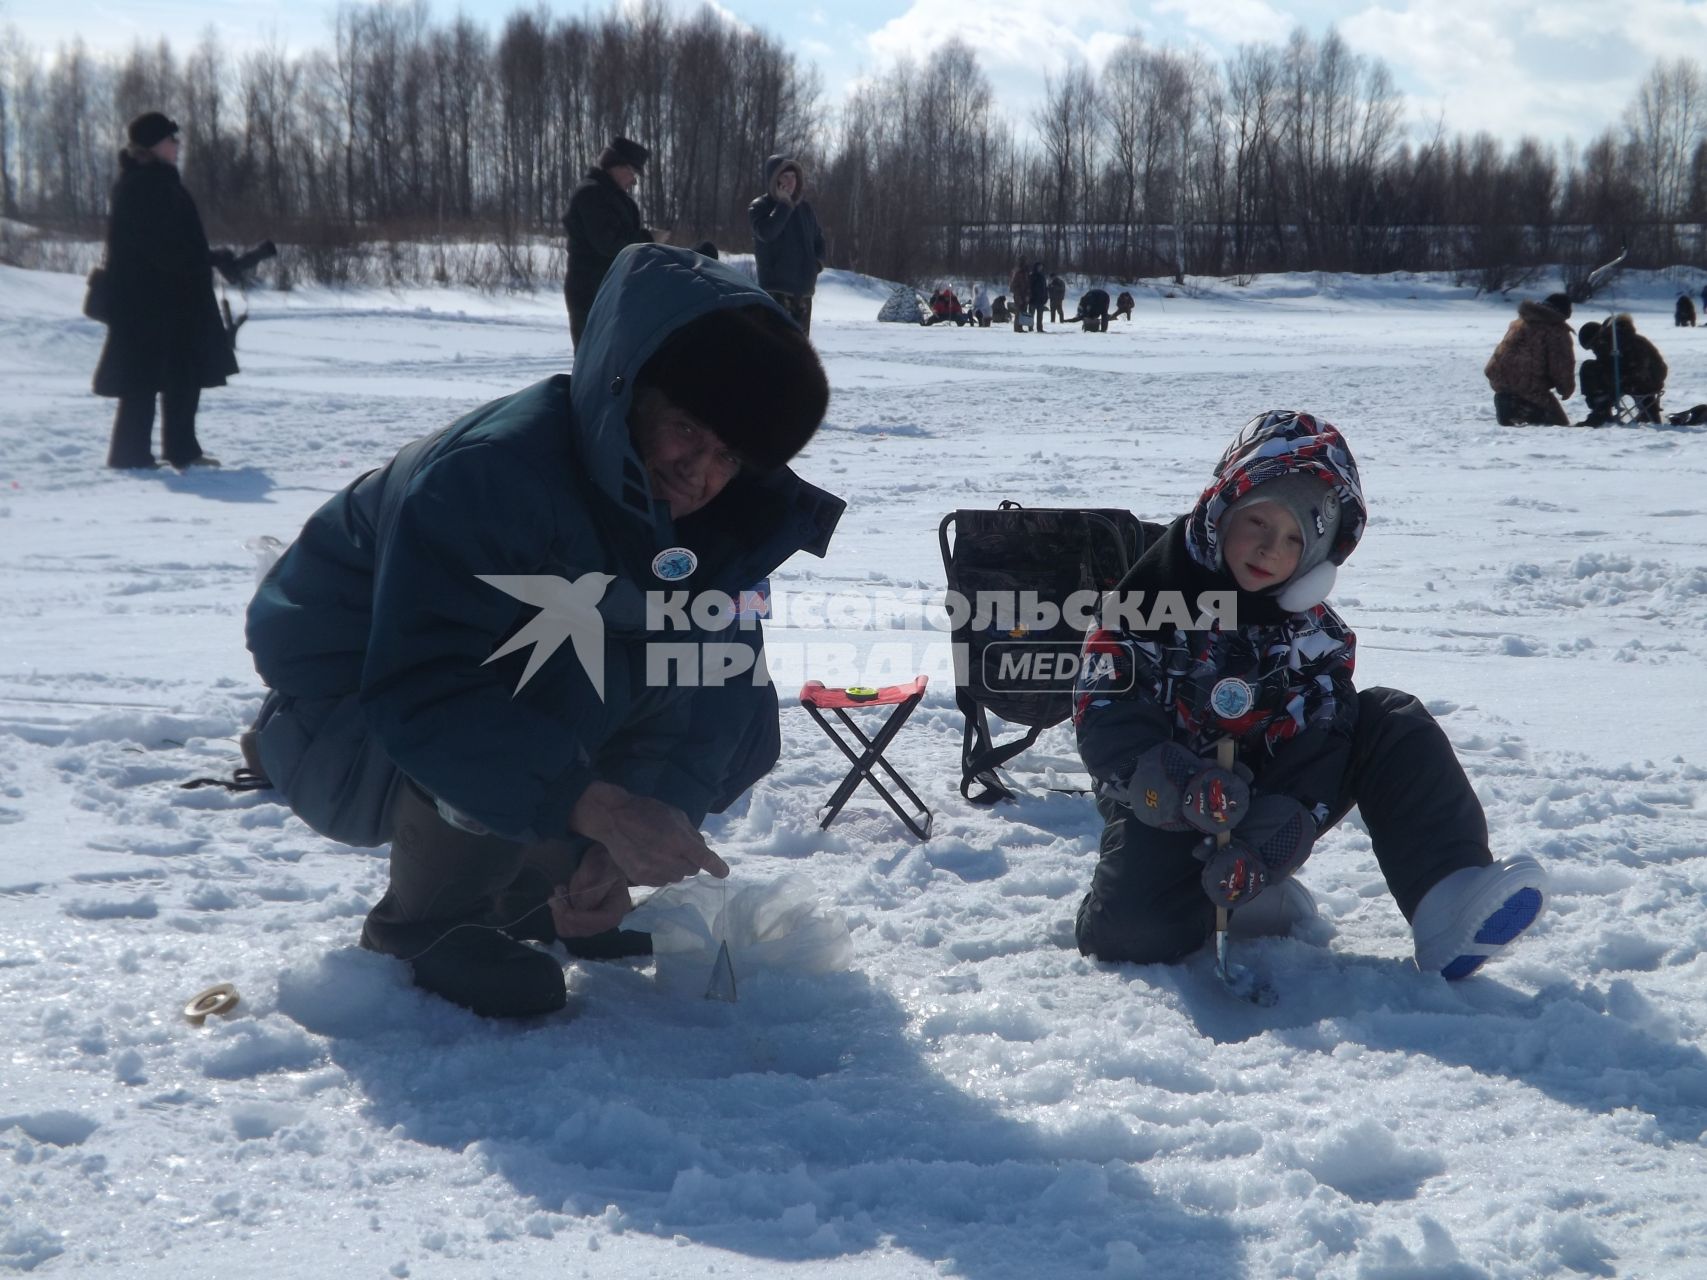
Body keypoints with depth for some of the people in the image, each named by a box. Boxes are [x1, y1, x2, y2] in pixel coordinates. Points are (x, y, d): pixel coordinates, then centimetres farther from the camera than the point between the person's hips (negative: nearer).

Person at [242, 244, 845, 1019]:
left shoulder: (717, 519, -10)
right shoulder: (492, 472, -32)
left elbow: (708, 697, -14)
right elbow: (419, 695, -38)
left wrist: (628, 847, -29)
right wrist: (596, 807, -46)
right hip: (349, 718, -7)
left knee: (739, 718, -8)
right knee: (596, 672, -33)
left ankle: (526, 884, 6)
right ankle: (425, 920, -14)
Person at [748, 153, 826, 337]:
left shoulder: (804, 206, 12)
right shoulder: (760, 207, -4)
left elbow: (818, 237, 22)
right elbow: (766, 232, -23)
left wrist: (817, 263, 4)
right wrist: (783, 205, -17)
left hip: (804, 286, 6)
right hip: (776, 285, -6)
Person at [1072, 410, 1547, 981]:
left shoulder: (1311, 630, -1)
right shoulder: (1150, 598, -11)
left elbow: (1316, 742, -12)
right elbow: (1105, 721, -18)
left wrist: (1276, 831, -31)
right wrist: (1182, 786, -36)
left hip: (1269, 799, 4)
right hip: (1165, 809, -3)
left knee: (1390, 723, -16)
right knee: (1132, 930, -33)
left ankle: (1446, 898, -27)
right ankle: (1237, 904, -2)